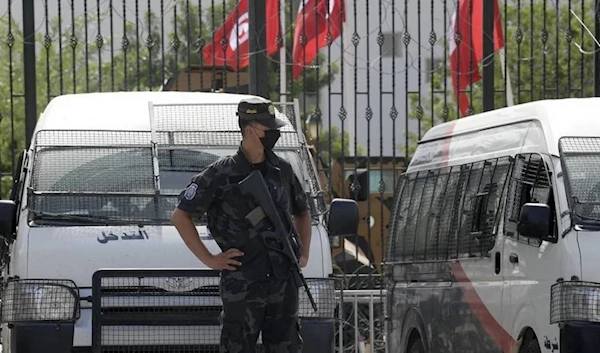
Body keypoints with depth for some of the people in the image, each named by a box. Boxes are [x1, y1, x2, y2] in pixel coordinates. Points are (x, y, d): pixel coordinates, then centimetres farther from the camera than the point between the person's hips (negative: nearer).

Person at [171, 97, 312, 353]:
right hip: (241, 287, -5)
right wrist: (209, 260, -8)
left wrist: (303, 254, 14)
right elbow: (180, 216, -4)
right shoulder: (221, 175, -7)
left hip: (283, 283, 5)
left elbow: (302, 212, 27)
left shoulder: (282, 171, 10)